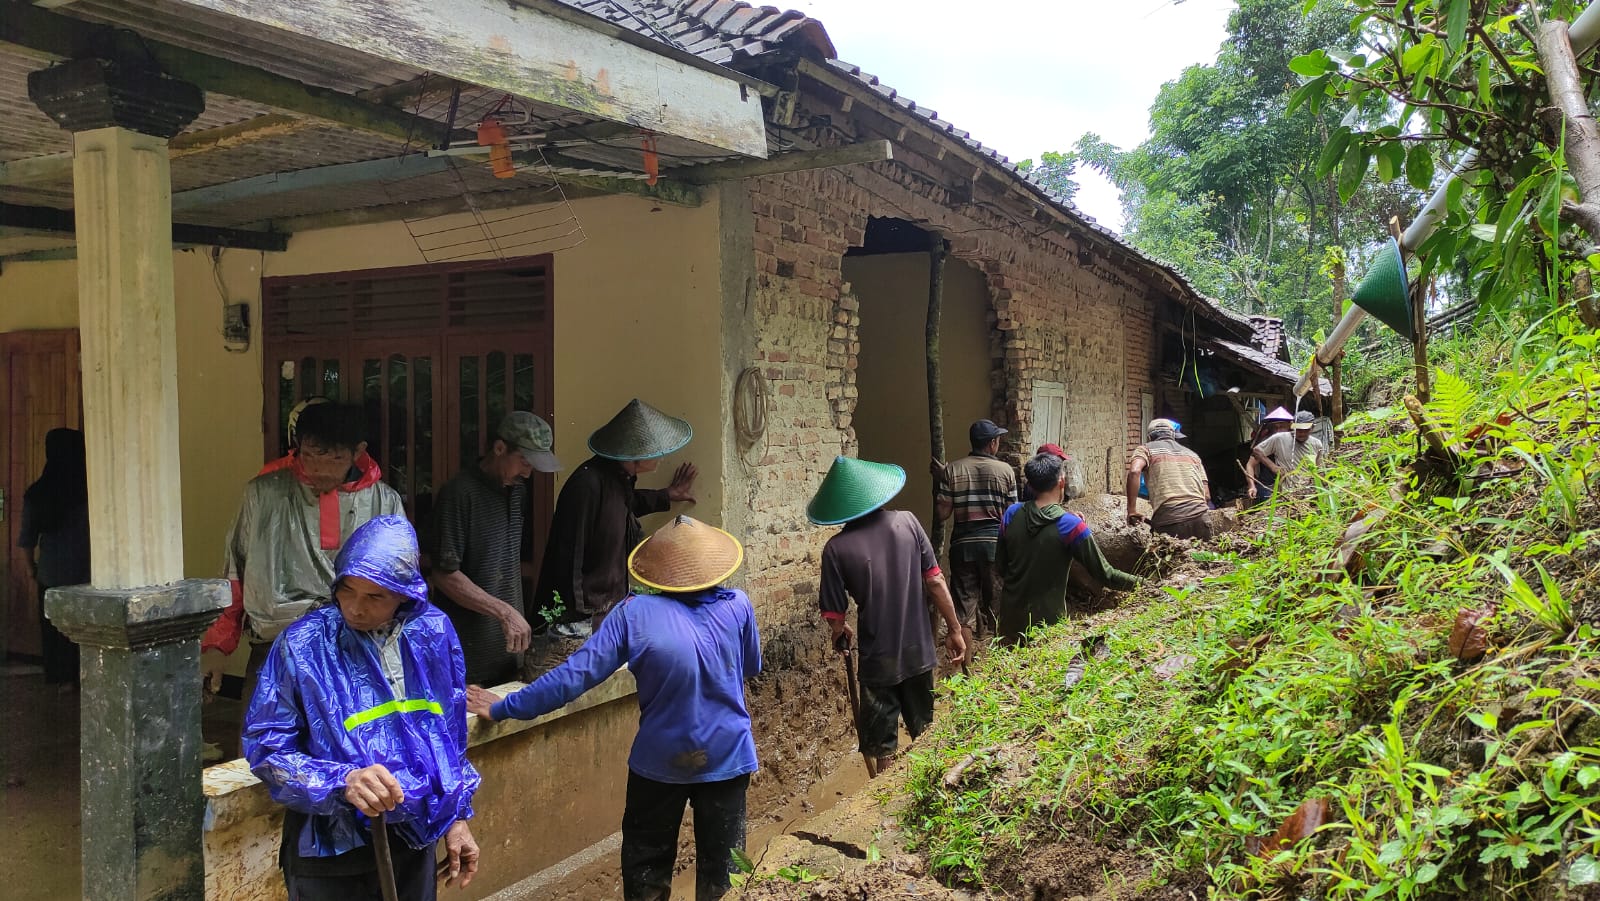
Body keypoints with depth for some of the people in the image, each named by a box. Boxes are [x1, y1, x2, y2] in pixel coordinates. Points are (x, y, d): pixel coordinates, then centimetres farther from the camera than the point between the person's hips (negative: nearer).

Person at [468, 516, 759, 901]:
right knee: (720, 868, 17)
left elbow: (575, 674, -17)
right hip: (728, 756, 1)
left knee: (646, 864, 20)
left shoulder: (635, 613, -16)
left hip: (660, 760, -1)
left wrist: (504, 708, -8)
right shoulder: (738, 606, -12)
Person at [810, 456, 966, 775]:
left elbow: (835, 617, -11)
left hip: (878, 662, -4)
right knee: (925, 733, 25)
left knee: (880, 749, 14)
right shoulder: (907, 522, -8)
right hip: (920, 653, 4)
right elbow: (935, 581, -6)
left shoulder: (837, 548, -15)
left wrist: (841, 633, 11)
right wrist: (954, 629, 5)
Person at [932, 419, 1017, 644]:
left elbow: (942, 513, -3)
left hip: (963, 543, 1)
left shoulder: (952, 470, 0)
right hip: (995, 541, 0)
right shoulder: (1005, 470, -1)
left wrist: (939, 481, 9)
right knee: (997, 606, 13)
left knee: (963, 606, 4)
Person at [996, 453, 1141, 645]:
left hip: (1010, 615, 4)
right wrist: (1138, 583, 1)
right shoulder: (1070, 525, -18)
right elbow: (1104, 574, -13)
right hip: (1047, 620, -4)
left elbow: (1000, 565, 4)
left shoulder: (1011, 514, -6)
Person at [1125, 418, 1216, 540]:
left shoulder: (1146, 449, 15)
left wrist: (1131, 511, -4)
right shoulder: (1192, 454, 27)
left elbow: (1134, 472, -7)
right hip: (1200, 517, 3)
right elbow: (1207, 496, 20)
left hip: (1168, 521, -3)